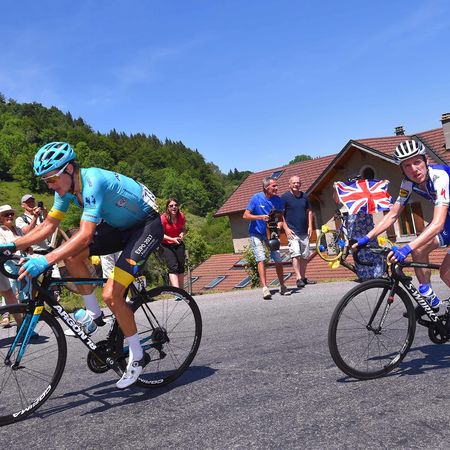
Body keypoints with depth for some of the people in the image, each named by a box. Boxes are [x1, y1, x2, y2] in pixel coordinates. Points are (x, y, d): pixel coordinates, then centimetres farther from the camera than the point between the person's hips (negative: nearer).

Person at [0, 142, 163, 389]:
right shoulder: (66, 187, -3)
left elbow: (85, 236, -38)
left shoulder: (92, 182, -30)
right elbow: (48, 225, 3)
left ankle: (137, 357, 1)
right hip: (120, 226, 9)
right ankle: (94, 314, 12)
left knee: (111, 295, -17)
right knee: (71, 255, -6)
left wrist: (45, 260, -46)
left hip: (147, 225, -8)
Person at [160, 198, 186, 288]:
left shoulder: (181, 216, -6)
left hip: (178, 244, 4)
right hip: (166, 245, -4)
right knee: (173, 267, -18)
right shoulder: (163, 218, -18)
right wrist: (172, 239, -28)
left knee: (181, 267, 5)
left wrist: (182, 234, -14)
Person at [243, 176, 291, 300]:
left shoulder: (278, 200, -4)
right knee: (261, 259, -15)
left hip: (270, 233, 3)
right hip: (256, 233, -3)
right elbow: (246, 215, -13)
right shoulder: (256, 198, -14)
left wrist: (280, 224, -18)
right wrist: (261, 217, -26)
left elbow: (281, 218, 4)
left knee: (278, 260, 0)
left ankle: (282, 286, 15)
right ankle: (265, 288, -15)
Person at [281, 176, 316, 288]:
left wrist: (310, 226, 8)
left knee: (305, 256, 9)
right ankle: (299, 278, -13)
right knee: (296, 254, -14)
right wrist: (286, 228, -13)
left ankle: (303, 277, 19)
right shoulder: (285, 197, -5)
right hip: (292, 232, -6)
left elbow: (309, 211, 18)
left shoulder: (304, 196, 11)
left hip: (304, 232, 6)